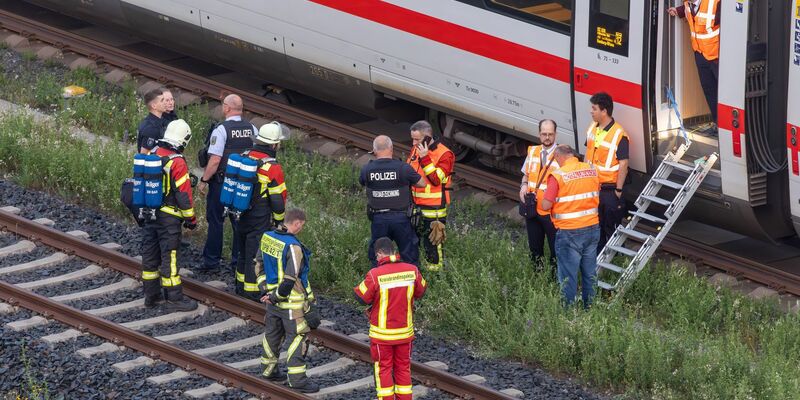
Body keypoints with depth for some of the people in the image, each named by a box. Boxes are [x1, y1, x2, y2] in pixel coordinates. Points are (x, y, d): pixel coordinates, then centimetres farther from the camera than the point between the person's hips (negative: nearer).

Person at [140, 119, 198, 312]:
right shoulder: (177, 163, -20)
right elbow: (183, 194, -17)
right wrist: (191, 218, -6)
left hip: (150, 214, 7)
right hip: (169, 217, -7)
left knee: (150, 253, 14)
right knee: (169, 256, -2)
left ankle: (151, 295, 24)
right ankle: (174, 298, 2)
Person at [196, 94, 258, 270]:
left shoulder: (221, 130, -15)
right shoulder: (252, 129, 3)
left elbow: (215, 160, -19)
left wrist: (203, 180, -10)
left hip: (221, 183, -5)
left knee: (215, 221, 5)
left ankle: (212, 260, 9)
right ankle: (240, 260, 13)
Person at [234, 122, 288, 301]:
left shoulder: (244, 157, 0)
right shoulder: (273, 168, -19)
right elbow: (278, 198, -13)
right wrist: (279, 219, 3)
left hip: (241, 214, 6)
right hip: (260, 220, -6)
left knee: (244, 250, 20)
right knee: (255, 253, 3)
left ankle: (240, 286, 32)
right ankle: (252, 292, 8)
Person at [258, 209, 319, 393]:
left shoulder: (267, 237, 1)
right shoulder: (293, 247, -25)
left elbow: (260, 264, 12)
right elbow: (290, 279, -26)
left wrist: (266, 289, 15)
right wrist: (275, 297, -13)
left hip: (273, 299, 8)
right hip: (291, 302, -8)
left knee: (272, 333, 21)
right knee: (298, 338, 0)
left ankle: (269, 370, 34)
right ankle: (297, 379, 3)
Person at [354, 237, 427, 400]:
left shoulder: (375, 275, -20)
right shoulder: (412, 271, -9)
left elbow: (362, 298, -12)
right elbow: (420, 292, 6)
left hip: (382, 334, -3)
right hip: (405, 332, 3)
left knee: (383, 368, 9)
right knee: (403, 368, 16)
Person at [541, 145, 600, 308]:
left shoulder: (558, 175, -15)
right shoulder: (592, 170, 1)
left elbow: (546, 205, -15)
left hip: (569, 232, -5)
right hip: (592, 227, 5)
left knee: (568, 276, 5)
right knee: (590, 272, 17)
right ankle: (590, 308, 27)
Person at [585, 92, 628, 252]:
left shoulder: (619, 135, -20)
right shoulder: (592, 128, 4)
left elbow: (623, 164, -18)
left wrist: (619, 190, -18)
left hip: (610, 189, -8)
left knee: (611, 228, 3)